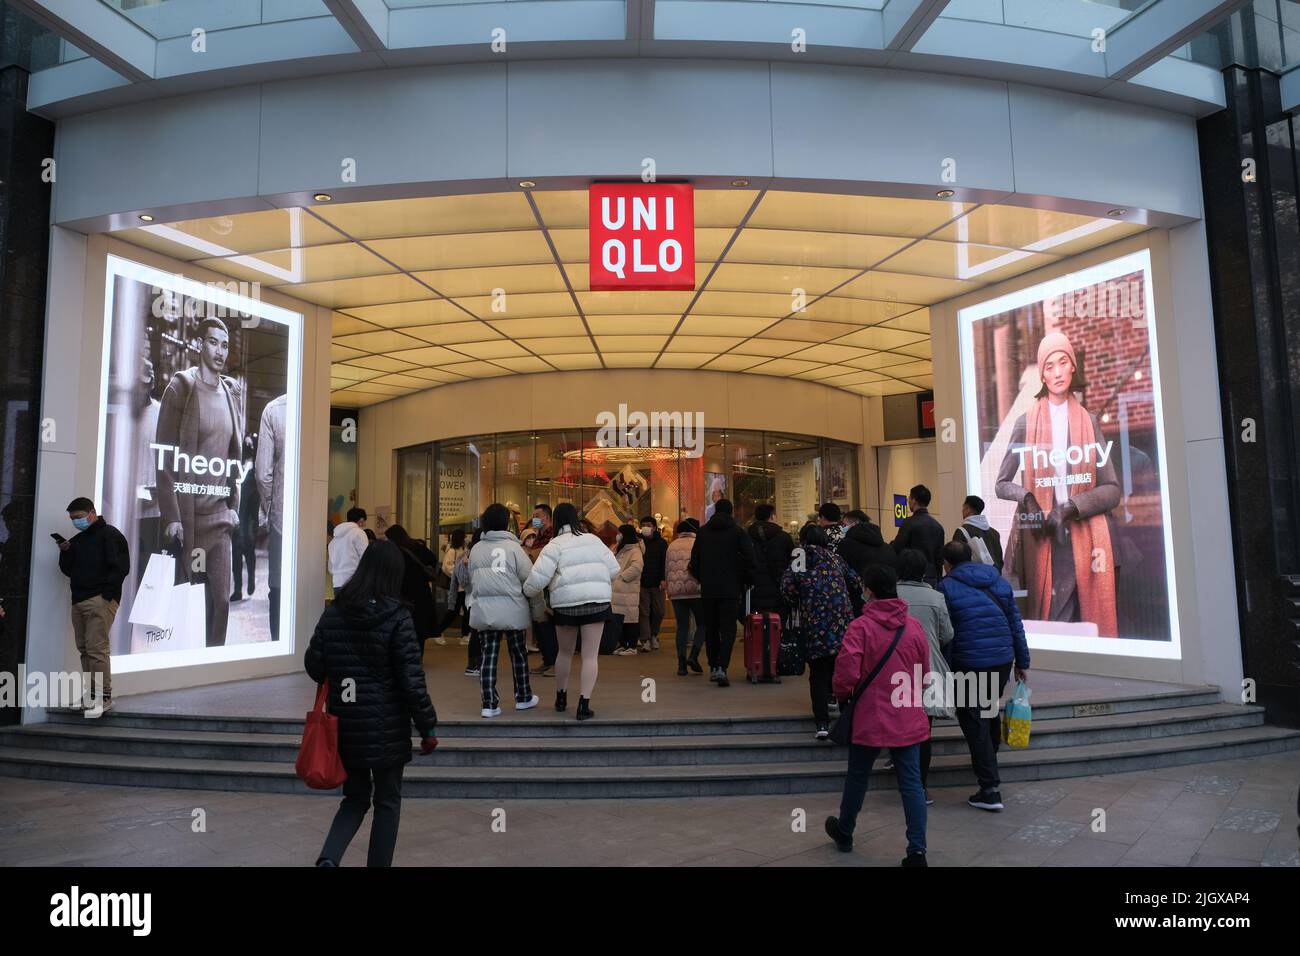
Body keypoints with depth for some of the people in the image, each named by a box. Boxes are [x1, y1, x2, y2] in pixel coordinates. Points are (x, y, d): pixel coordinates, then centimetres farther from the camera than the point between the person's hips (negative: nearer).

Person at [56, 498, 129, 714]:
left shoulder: (110, 534, -3)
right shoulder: (77, 540, 20)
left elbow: (121, 567, -11)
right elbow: (67, 570, 21)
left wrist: (107, 593, -15)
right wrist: (65, 553, 3)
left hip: (100, 600, -8)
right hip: (78, 601, 8)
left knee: (96, 648, -12)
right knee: (84, 648, 9)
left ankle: (104, 696, -9)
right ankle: (90, 694, 15)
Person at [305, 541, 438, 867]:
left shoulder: (333, 613, -1)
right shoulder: (397, 617, -15)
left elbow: (313, 666, 6)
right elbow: (412, 681, -15)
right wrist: (428, 728, -6)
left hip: (344, 725, 4)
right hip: (387, 728, -4)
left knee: (355, 797, 19)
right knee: (387, 802, 13)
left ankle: (328, 857, -2)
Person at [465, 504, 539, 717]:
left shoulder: (476, 549, 2)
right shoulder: (512, 546, -9)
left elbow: (471, 579, 4)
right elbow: (529, 576, -10)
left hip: (483, 610, 3)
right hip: (511, 610, -2)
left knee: (487, 655, 6)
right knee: (518, 653, 13)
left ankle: (489, 704, 4)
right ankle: (523, 698, 25)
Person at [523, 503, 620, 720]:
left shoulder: (555, 545, -3)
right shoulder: (593, 540, 9)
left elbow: (538, 577, -11)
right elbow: (613, 568, 9)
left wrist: (528, 592, 7)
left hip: (566, 604, -1)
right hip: (597, 602, 1)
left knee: (565, 652, 18)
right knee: (591, 655, 2)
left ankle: (561, 698, 33)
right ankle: (584, 704, -5)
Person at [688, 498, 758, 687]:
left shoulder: (702, 531, 5)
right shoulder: (738, 531, -3)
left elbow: (694, 560, 6)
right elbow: (749, 559, -7)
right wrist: (747, 581, 7)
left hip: (708, 589, 3)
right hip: (730, 589, -2)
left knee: (711, 628, 14)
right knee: (728, 629, -2)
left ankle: (713, 667, 19)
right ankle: (721, 668, -17)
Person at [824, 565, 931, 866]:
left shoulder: (860, 627, -15)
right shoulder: (914, 627, -1)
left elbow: (846, 674, -18)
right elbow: (924, 674, 9)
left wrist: (842, 695, 3)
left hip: (869, 719, -3)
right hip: (908, 720, 3)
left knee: (857, 778, 16)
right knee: (911, 783, 7)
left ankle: (845, 832, 35)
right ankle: (917, 851, 6)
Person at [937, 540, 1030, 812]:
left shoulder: (946, 587, -6)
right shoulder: (999, 581, 10)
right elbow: (1016, 623, 11)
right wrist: (1023, 661, 16)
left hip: (968, 664, -6)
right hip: (1003, 660, 6)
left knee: (974, 723, 1)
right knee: (990, 713, 24)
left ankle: (990, 789, -1)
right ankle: (989, 762, 42)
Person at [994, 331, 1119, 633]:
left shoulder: (1090, 421, 10)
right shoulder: (1026, 423, 6)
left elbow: (1112, 489, 6)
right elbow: (1002, 484, 9)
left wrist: (1073, 507, -10)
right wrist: (1028, 500, -11)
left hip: (1087, 541, 1)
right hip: (1044, 542, -1)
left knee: (1094, 623, -1)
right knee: (1051, 623, -2)